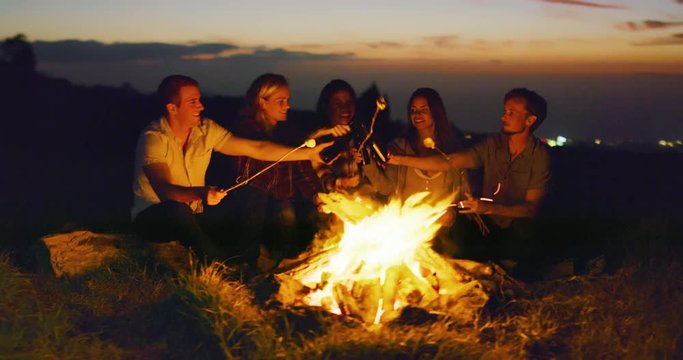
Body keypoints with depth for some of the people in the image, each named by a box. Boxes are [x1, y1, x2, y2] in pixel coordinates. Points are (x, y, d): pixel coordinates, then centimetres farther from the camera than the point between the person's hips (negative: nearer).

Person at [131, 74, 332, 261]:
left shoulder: (206, 130, -2)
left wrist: (309, 153, -13)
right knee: (179, 210, -37)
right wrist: (201, 193, -50)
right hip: (152, 218, -6)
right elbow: (164, 190, -31)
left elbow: (257, 149, -6)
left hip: (191, 218, 6)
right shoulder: (153, 138, -19)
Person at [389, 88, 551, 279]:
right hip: (488, 229, 3)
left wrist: (489, 208, -30)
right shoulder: (493, 145, 2)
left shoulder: (540, 155, -10)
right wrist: (400, 160, -15)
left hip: (519, 236, -3)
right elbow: (449, 162, -6)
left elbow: (531, 208, -16)